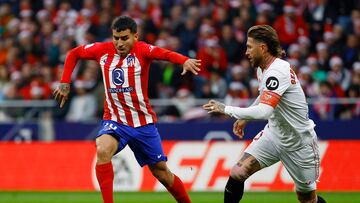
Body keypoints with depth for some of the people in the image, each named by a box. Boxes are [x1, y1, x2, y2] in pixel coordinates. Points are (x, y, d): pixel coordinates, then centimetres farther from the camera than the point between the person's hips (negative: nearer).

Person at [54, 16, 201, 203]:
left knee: (161, 172, 7)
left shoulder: (141, 50, -14)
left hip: (143, 122, -1)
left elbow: (164, 53, -36)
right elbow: (73, 54, 14)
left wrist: (185, 61, -56)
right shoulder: (102, 50, -4)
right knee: (102, 150, -31)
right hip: (114, 120, 1)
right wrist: (64, 82, 4)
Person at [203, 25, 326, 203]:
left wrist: (225, 109, -30)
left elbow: (263, 112, -38)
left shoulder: (277, 72, -28)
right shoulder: (262, 68, 1)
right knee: (237, 173, -11)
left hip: (298, 144, -8)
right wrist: (244, 118, 19)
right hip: (274, 134, 8)